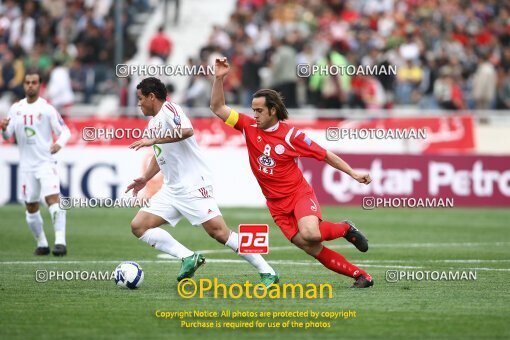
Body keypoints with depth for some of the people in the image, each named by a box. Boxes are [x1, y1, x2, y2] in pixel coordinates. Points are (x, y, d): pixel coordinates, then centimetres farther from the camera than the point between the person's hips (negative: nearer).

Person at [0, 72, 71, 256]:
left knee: (53, 199, -19)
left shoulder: (47, 108, -5)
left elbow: (65, 131, -5)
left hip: (46, 163, -5)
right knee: (31, 207, 8)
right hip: (26, 165, 5)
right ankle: (42, 244, 21)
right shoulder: (16, 108, 7)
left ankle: (60, 242, -25)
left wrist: (59, 143, -26)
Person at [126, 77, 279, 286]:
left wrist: (153, 140, -26)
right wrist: (145, 179, 25)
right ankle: (188, 258, -6)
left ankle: (268, 273, -9)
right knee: (138, 226, -2)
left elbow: (187, 130, -30)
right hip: (171, 189, 10)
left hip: (193, 185, -10)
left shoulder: (169, 109, -9)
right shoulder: (153, 122, 19)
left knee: (219, 232, -15)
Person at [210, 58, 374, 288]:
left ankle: (345, 229, 2)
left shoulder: (291, 135, -9)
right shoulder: (249, 127, 0)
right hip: (277, 205, 3)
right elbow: (218, 108, -1)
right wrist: (219, 79, -14)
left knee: (309, 235, -30)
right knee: (312, 249, -7)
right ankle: (360, 275, 3)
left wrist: (353, 174, -6)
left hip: (299, 194, -3)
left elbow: (325, 155, -2)